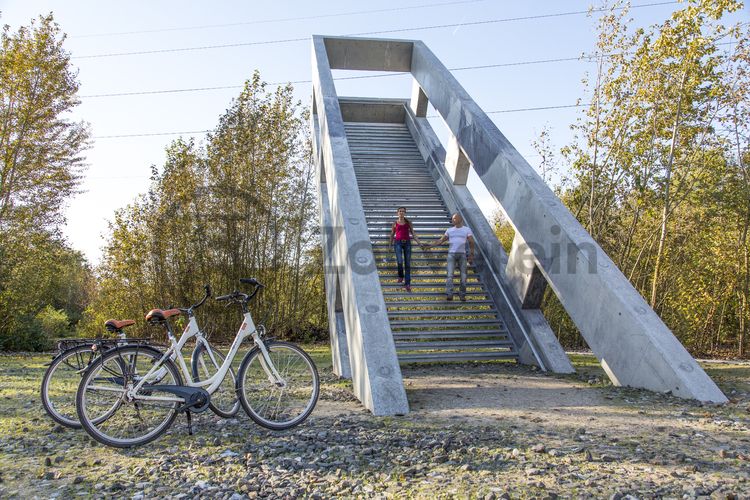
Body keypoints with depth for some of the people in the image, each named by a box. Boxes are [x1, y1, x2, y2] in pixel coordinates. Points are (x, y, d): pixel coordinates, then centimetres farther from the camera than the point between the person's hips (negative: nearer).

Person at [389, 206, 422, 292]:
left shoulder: (408, 222, 10)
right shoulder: (395, 223, 8)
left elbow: (413, 234, 9)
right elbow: (392, 235, 15)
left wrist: (419, 243, 0)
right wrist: (390, 246, 16)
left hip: (407, 243, 1)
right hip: (398, 243, -1)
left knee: (407, 264, -2)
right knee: (399, 261, -18)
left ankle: (407, 284, 0)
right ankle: (401, 276, 13)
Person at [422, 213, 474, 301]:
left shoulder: (467, 230, 7)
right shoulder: (449, 230, 14)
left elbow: (471, 242, 2)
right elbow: (441, 240, 14)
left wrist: (471, 255, -7)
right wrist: (429, 245, 6)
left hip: (462, 254, -1)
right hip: (451, 254, 1)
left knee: (463, 275, -2)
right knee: (450, 274, -12)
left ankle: (462, 295, 5)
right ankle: (449, 294, -17)